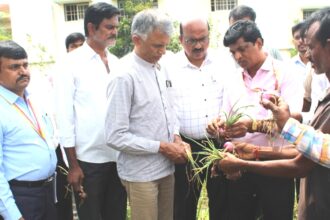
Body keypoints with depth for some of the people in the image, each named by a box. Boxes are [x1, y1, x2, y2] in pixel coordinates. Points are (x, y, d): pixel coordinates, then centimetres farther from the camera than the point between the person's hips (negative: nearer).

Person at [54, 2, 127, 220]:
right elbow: (65, 116, -8)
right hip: (89, 160, -5)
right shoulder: (71, 63, -7)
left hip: (119, 157, 5)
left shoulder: (116, 62, 8)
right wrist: (73, 165, -9)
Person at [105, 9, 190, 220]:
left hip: (167, 168, 7)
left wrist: (176, 137, -2)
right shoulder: (124, 76, -19)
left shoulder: (161, 68, 5)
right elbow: (115, 136, -21)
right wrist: (162, 147, -18)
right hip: (141, 173, -7)